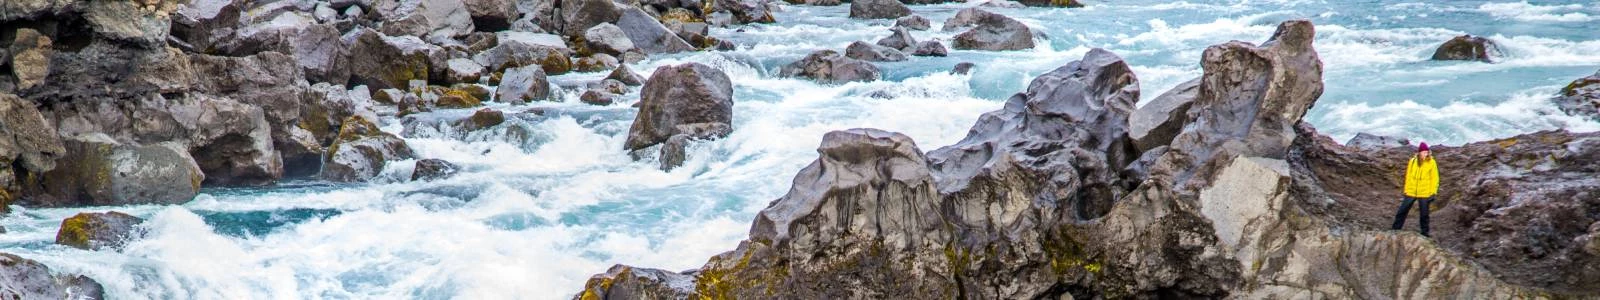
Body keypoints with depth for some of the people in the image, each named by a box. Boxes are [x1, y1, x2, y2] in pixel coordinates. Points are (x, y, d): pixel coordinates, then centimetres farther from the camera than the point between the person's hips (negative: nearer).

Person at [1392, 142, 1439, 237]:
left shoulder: (1431, 163, -7)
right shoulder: (1412, 162, -2)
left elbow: (1435, 178, -3)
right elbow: (1408, 177, 6)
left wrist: (1433, 193, -7)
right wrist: (1406, 191, 6)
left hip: (1425, 193, -2)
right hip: (1411, 192, 2)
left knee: (1424, 214, 7)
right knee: (1402, 211, 6)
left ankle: (1425, 232, 21)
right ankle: (1395, 229, 18)